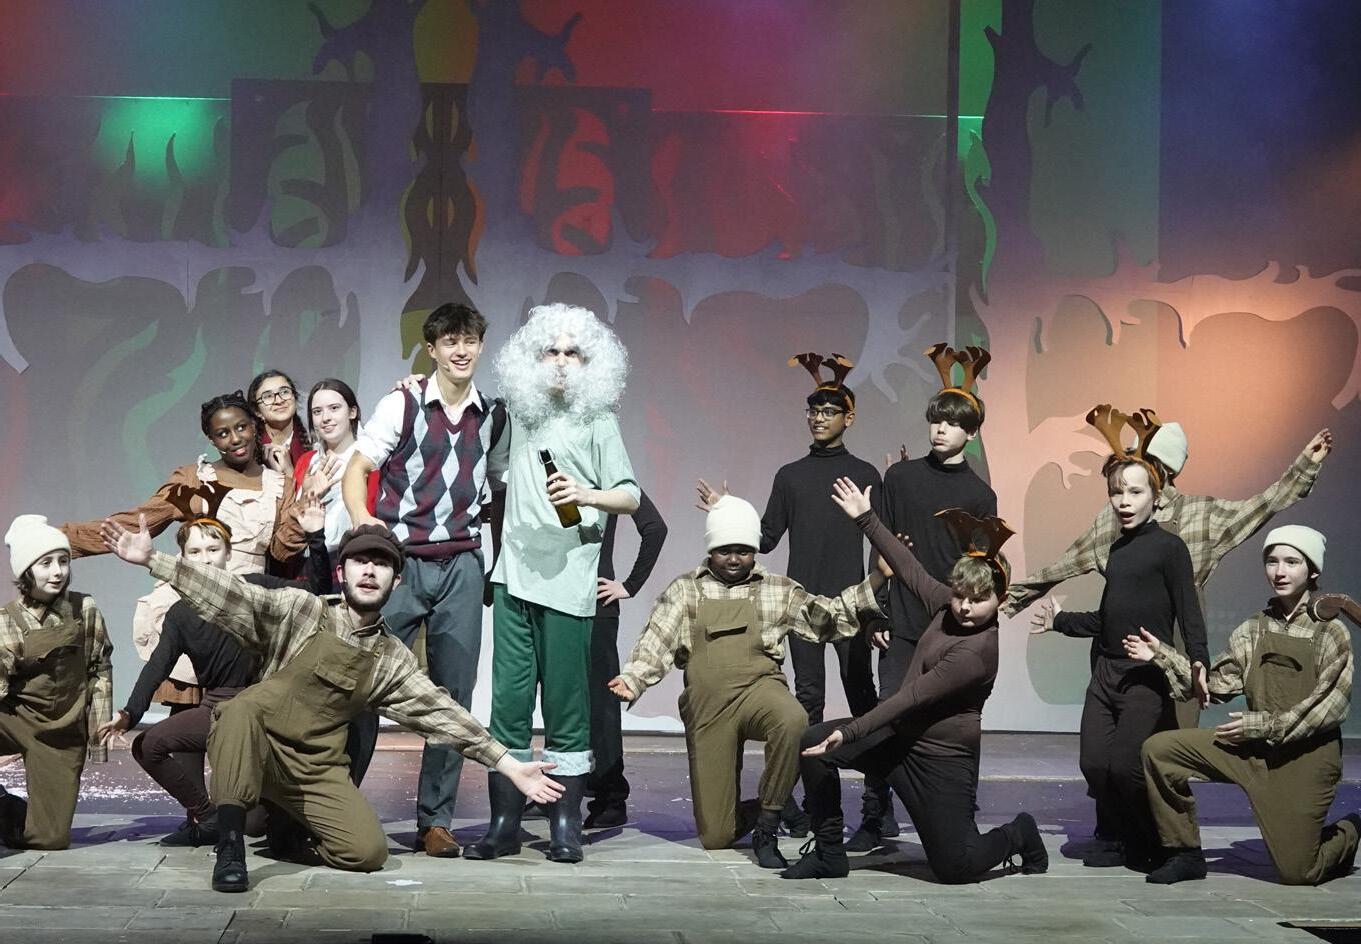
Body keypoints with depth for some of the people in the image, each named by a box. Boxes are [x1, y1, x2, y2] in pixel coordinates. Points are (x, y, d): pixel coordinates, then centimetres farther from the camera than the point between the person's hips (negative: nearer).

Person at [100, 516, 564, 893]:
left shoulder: (393, 661, 5)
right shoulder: (301, 611, -5)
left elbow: (442, 714, 5)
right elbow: (232, 596, -14)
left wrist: (509, 766, 0)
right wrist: (152, 558, -26)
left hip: (316, 769, 3)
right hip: (252, 749, -3)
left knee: (369, 851, -18)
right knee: (242, 705, -36)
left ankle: (286, 824, 15)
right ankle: (230, 843, -29)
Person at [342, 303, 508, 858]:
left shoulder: (493, 416, 11)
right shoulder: (403, 405, 1)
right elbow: (357, 468, -2)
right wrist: (361, 520, -20)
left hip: (462, 567, 3)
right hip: (400, 562, -3)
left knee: (453, 697, 3)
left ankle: (435, 822, 10)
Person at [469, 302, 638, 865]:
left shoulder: (597, 421, 3)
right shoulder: (520, 414, 16)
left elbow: (630, 497, -5)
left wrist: (586, 496, -21)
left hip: (567, 582, -4)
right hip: (513, 579, 4)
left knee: (565, 705, -2)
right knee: (508, 699, 1)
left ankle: (566, 826, 3)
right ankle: (504, 823, 5)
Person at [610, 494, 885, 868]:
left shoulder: (778, 589, 13)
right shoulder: (685, 590, 13)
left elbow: (829, 616, 7)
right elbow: (655, 642, 4)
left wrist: (878, 578, -4)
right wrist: (632, 679, -14)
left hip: (758, 688, 0)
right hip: (707, 705, 1)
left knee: (792, 719, -41)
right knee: (715, 837, -5)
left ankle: (766, 829, -24)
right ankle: (751, 814, 34)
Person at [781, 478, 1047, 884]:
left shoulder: (977, 651, -25)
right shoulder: (947, 607, -1)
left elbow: (912, 697, -26)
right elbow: (909, 568, 7)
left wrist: (851, 732, -25)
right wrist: (867, 519, 5)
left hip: (943, 758, -8)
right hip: (901, 736, 8)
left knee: (955, 869, -7)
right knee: (813, 743, -6)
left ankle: (1018, 835, 26)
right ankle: (829, 855, 3)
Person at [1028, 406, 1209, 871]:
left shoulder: (1169, 547, -6)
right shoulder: (1117, 549, 16)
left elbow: (1189, 612, -11)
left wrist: (1199, 663, -24)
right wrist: (1060, 621, 31)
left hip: (1148, 675, -7)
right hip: (1107, 670, 7)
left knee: (1127, 764, -15)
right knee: (1094, 762, -2)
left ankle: (1159, 846, 6)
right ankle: (1121, 840, 16)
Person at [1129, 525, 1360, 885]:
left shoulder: (1331, 633, -9)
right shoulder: (1253, 630, 6)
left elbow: (1330, 708, -15)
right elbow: (1217, 684, 4)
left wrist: (1263, 724, -17)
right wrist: (1162, 656, -4)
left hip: (1306, 759, -4)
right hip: (1252, 748, 5)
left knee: (1297, 873, -3)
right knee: (1159, 749, -13)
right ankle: (1186, 853, 1)